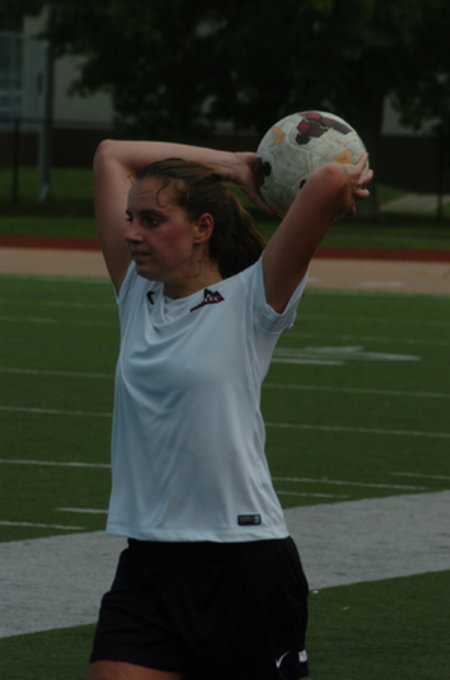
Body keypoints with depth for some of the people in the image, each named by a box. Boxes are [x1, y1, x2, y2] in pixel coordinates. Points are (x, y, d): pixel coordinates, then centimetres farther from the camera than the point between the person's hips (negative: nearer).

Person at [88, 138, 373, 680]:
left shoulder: (251, 301, -5)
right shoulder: (137, 297, 10)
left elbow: (332, 181, -18)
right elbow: (111, 155, 16)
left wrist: (335, 188, 4)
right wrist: (234, 167, 14)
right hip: (146, 568, 5)